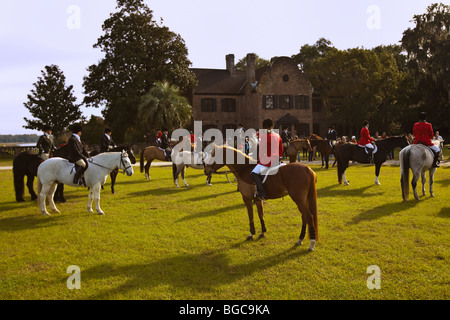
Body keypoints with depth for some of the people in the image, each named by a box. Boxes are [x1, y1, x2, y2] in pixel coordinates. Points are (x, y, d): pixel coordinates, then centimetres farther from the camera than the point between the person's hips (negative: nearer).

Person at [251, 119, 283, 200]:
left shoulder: (264, 136, -7)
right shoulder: (278, 136, 14)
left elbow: (261, 149, -7)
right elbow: (281, 150, 19)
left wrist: (259, 160, 4)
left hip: (268, 160, -8)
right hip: (276, 160, 8)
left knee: (254, 173, -16)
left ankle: (261, 192, -30)